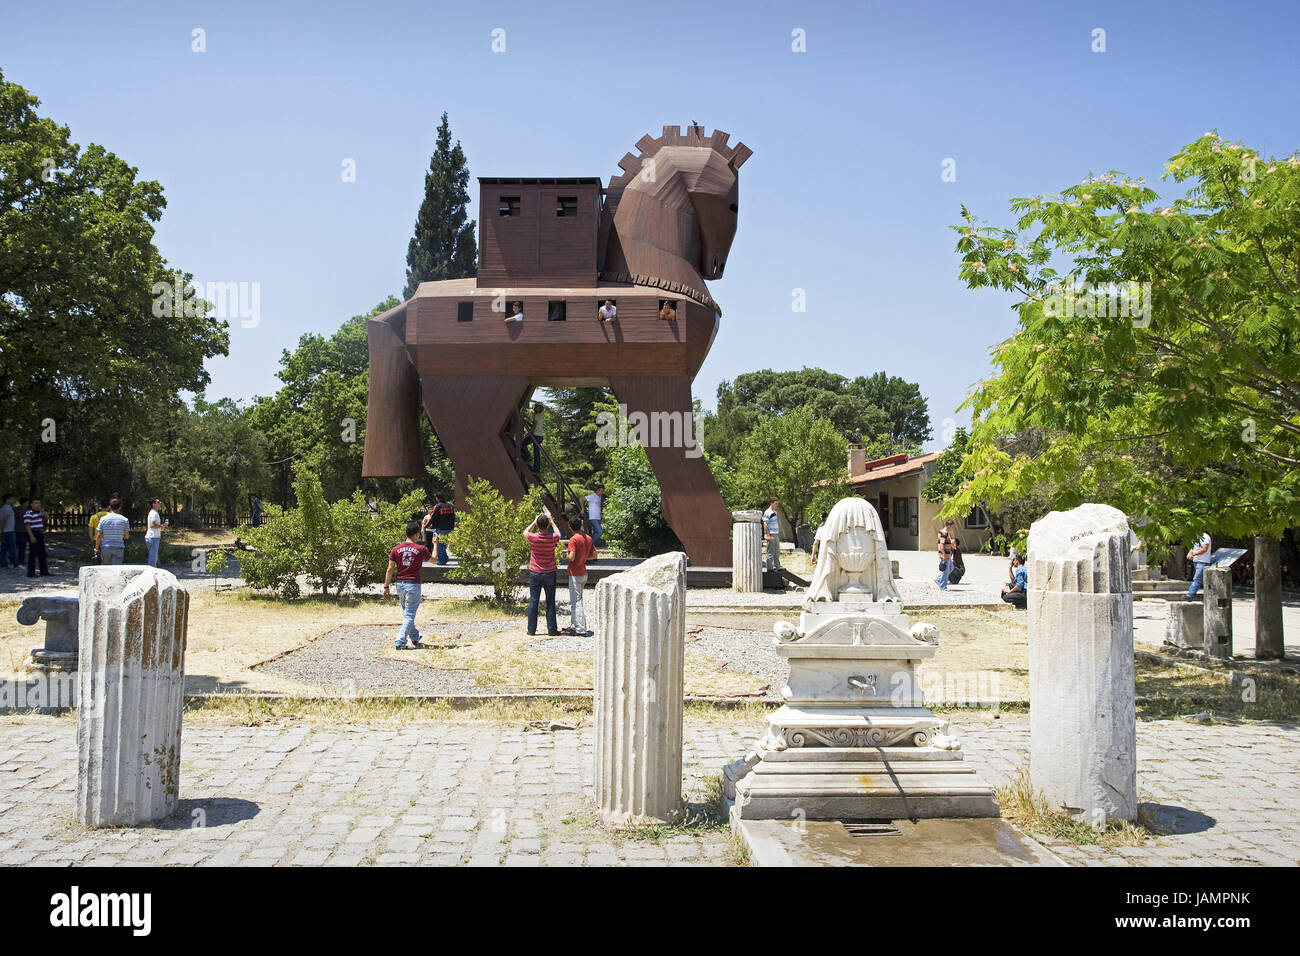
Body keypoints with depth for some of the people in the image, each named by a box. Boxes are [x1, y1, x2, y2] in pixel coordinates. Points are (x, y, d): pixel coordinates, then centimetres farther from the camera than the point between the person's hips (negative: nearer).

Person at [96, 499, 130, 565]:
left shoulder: (103, 519, -1)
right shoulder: (124, 520, -3)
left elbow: (99, 535, -2)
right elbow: (127, 536, 0)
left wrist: (97, 548, 5)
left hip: (105, 547, 1)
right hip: (118, 548, -1)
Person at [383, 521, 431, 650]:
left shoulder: (396, 549, 0)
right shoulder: (421, 549, -8)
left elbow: (390, 569, 0)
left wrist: (387, 586, 6)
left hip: (400, 584, 5)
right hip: (413, 584, -4)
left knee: (406, 613, 20)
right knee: (409, 615, 1)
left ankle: (415, 638, 33)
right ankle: (400, 642, -8)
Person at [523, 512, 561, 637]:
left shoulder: (533, 538, -13)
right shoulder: (553, 538, -12)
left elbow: (525, 532, 12)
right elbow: (558, 534, 14)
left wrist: (534, 521, 14)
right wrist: (551, 521, 19)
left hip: (535, 573, 0)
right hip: (550, 573, 0)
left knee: (533, 601, 7)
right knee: (550, 602, 5)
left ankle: (531, 629, 10)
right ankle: (552, 630, 8)